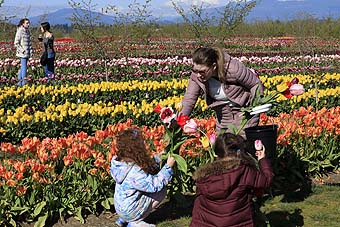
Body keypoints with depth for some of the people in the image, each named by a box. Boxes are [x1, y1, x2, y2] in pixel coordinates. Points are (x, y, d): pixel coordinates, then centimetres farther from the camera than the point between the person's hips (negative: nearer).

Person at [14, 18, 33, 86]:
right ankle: (24, 81, -8)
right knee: (24, 67, -10)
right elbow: (16, 43, -12)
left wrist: (31, 50, 9)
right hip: (22, 53, -7)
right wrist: (22, 50, -16)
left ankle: (20, 81, 17)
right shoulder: (20, 32, -11)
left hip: (27, 53, 7)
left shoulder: (27, 31, 11)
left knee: (22, 67, 11)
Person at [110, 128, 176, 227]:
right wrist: (168, 167, -20)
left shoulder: (120, 162, -8)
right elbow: (155, 185, -26)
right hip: (128, 212, -8)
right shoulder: (134, 173, -33)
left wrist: (157, 158, 5)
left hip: (119, 207, 8)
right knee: (161, 190, -4)